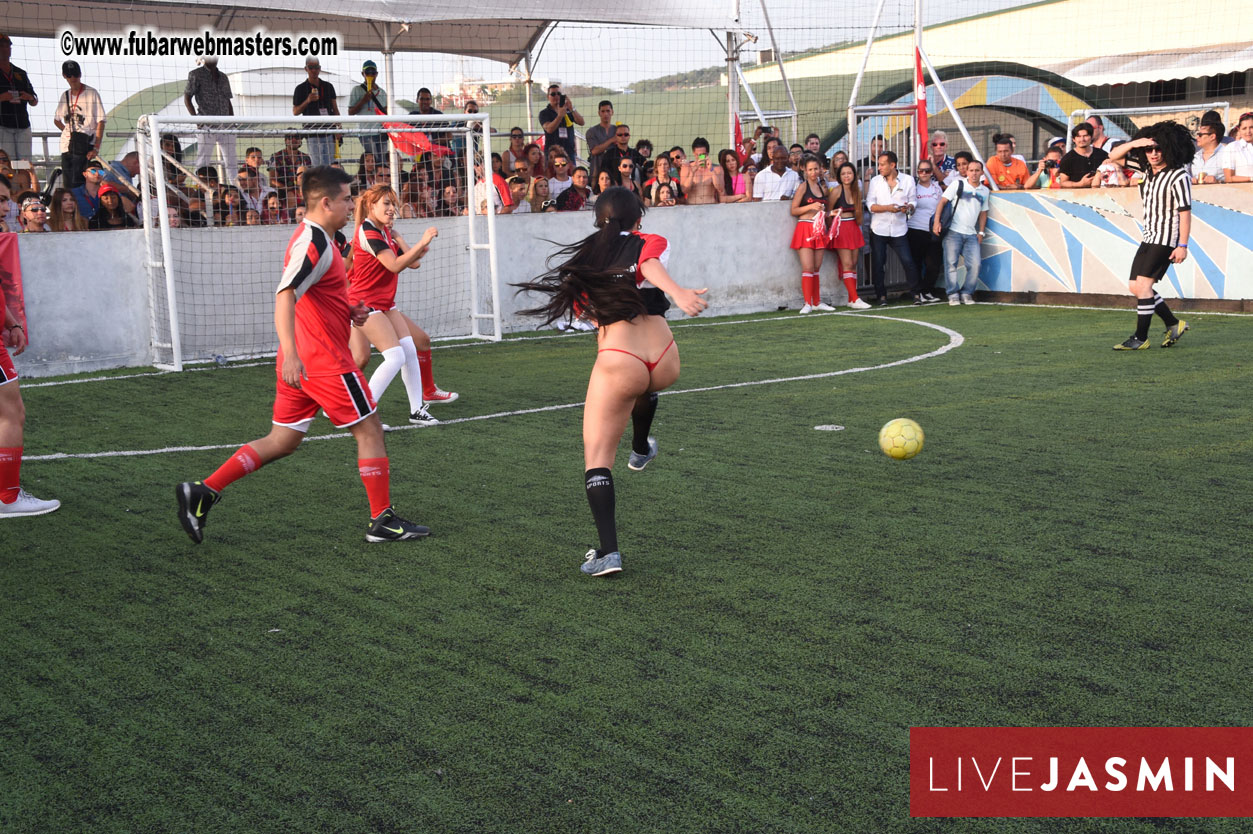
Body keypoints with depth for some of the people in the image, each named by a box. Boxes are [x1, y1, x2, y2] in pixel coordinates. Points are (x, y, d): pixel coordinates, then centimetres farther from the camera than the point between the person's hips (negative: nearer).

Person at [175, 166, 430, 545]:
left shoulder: (317, 239, 15)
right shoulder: (314, 244, -17)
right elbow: (284, 296, -28)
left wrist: (347, 310, 14)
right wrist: (290, 353, -38)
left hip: (301, 361, 10)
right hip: (324, 359, -10)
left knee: (282, 441, 12)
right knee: (370, 430, 2)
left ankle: (202, 491, 7)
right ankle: (382, 520, 9)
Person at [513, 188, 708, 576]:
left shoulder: (583, 257, 16)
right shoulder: (652, 243, 10)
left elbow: (581, 308, 18)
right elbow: (650, 266, -13)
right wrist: (678, 293, -30)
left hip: (617, 360, -2)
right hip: (665, 361, 2)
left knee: (597, 456, 2)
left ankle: (608, 550, -11)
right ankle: (641, 450, 61)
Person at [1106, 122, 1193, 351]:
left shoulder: (1178, 176, -13)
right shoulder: (1146, 170, 9)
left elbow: (1185, 212, -15)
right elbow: (1113, 156, 12)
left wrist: (1183, 245, -20)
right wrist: (1134, 143, -7)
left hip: (1166, 239, -8)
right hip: (1149, 237, 9)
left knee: (1143, 285, -13)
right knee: (1135, 286, 7)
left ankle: (1140, 338, -6)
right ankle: (1173, 324, 22)